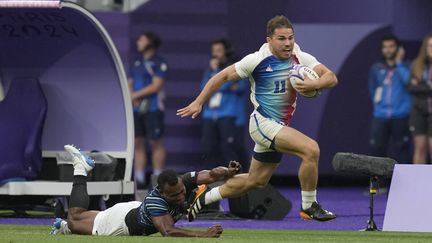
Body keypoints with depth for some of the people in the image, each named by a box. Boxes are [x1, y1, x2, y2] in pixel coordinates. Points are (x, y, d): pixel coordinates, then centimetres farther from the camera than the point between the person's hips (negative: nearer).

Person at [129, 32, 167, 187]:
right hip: (136, 109, 7)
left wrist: (136, 95, -10)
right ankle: (139, 178, 7)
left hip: (152, 108, -7)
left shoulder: (158, 63, -5)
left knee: (155, 142, -4)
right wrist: (131, 97, -3)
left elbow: (156, 86, -12)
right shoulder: (137, 63, 17)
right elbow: (130, 84, 18)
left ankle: (158, 177, 0)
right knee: (138, 143, 5)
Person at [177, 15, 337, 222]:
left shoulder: (301, 59, -1)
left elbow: (331, 78, -10)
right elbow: (223, 76, -2)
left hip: (280, 127, 7)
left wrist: (314, 84, -32)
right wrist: (198, 102, 0)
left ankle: (206, 197, 36)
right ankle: (309, 207, -13)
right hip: (263, 123, -7)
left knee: (256, 181, 19)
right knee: (311, 149, -25)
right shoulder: (257, 60, -12)